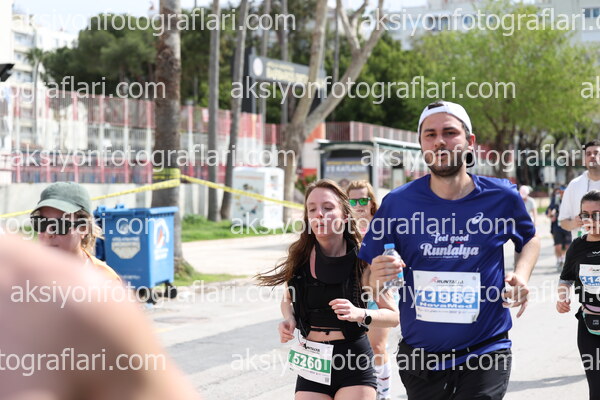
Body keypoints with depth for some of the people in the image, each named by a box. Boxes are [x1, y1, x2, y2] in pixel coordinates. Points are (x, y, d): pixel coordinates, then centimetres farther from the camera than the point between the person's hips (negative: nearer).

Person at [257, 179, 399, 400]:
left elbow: (393, 315, -5)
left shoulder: (361, 260, -9)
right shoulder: (300, 258, -1)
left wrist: (360, 314, -22)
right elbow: (289, 300, 18)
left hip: (355, 367, -3)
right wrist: (289, 319, -3)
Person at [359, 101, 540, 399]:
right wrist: (376, 280, -22)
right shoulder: (398, 203, -4)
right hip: (419, 358, 2)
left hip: (485, 356, -1)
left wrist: (521, 275, -1)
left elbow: (529, 239, 19)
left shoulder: (501, 197, -3)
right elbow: (365, 274, 1)